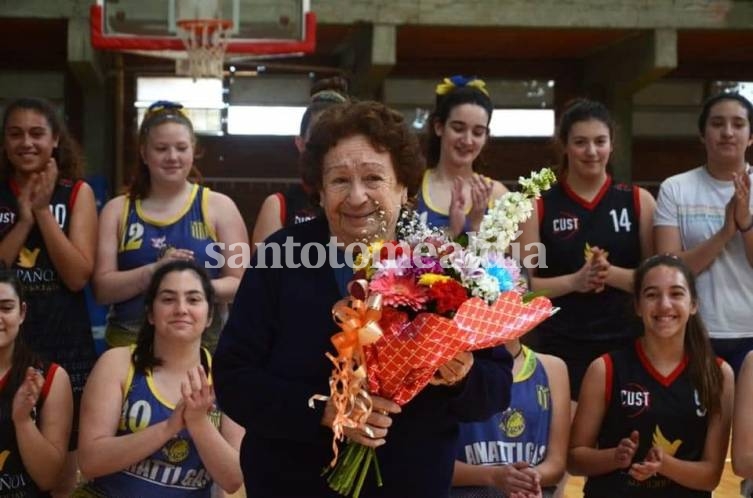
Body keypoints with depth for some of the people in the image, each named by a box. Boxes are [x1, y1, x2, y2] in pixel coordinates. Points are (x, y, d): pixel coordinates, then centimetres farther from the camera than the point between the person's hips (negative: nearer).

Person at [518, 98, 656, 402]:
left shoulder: (639, 201, 6)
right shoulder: (540, 206, 3)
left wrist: (611, 274, -14)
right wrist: (575, 280, -17)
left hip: (626, 345, 1)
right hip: (562, 348, -1)